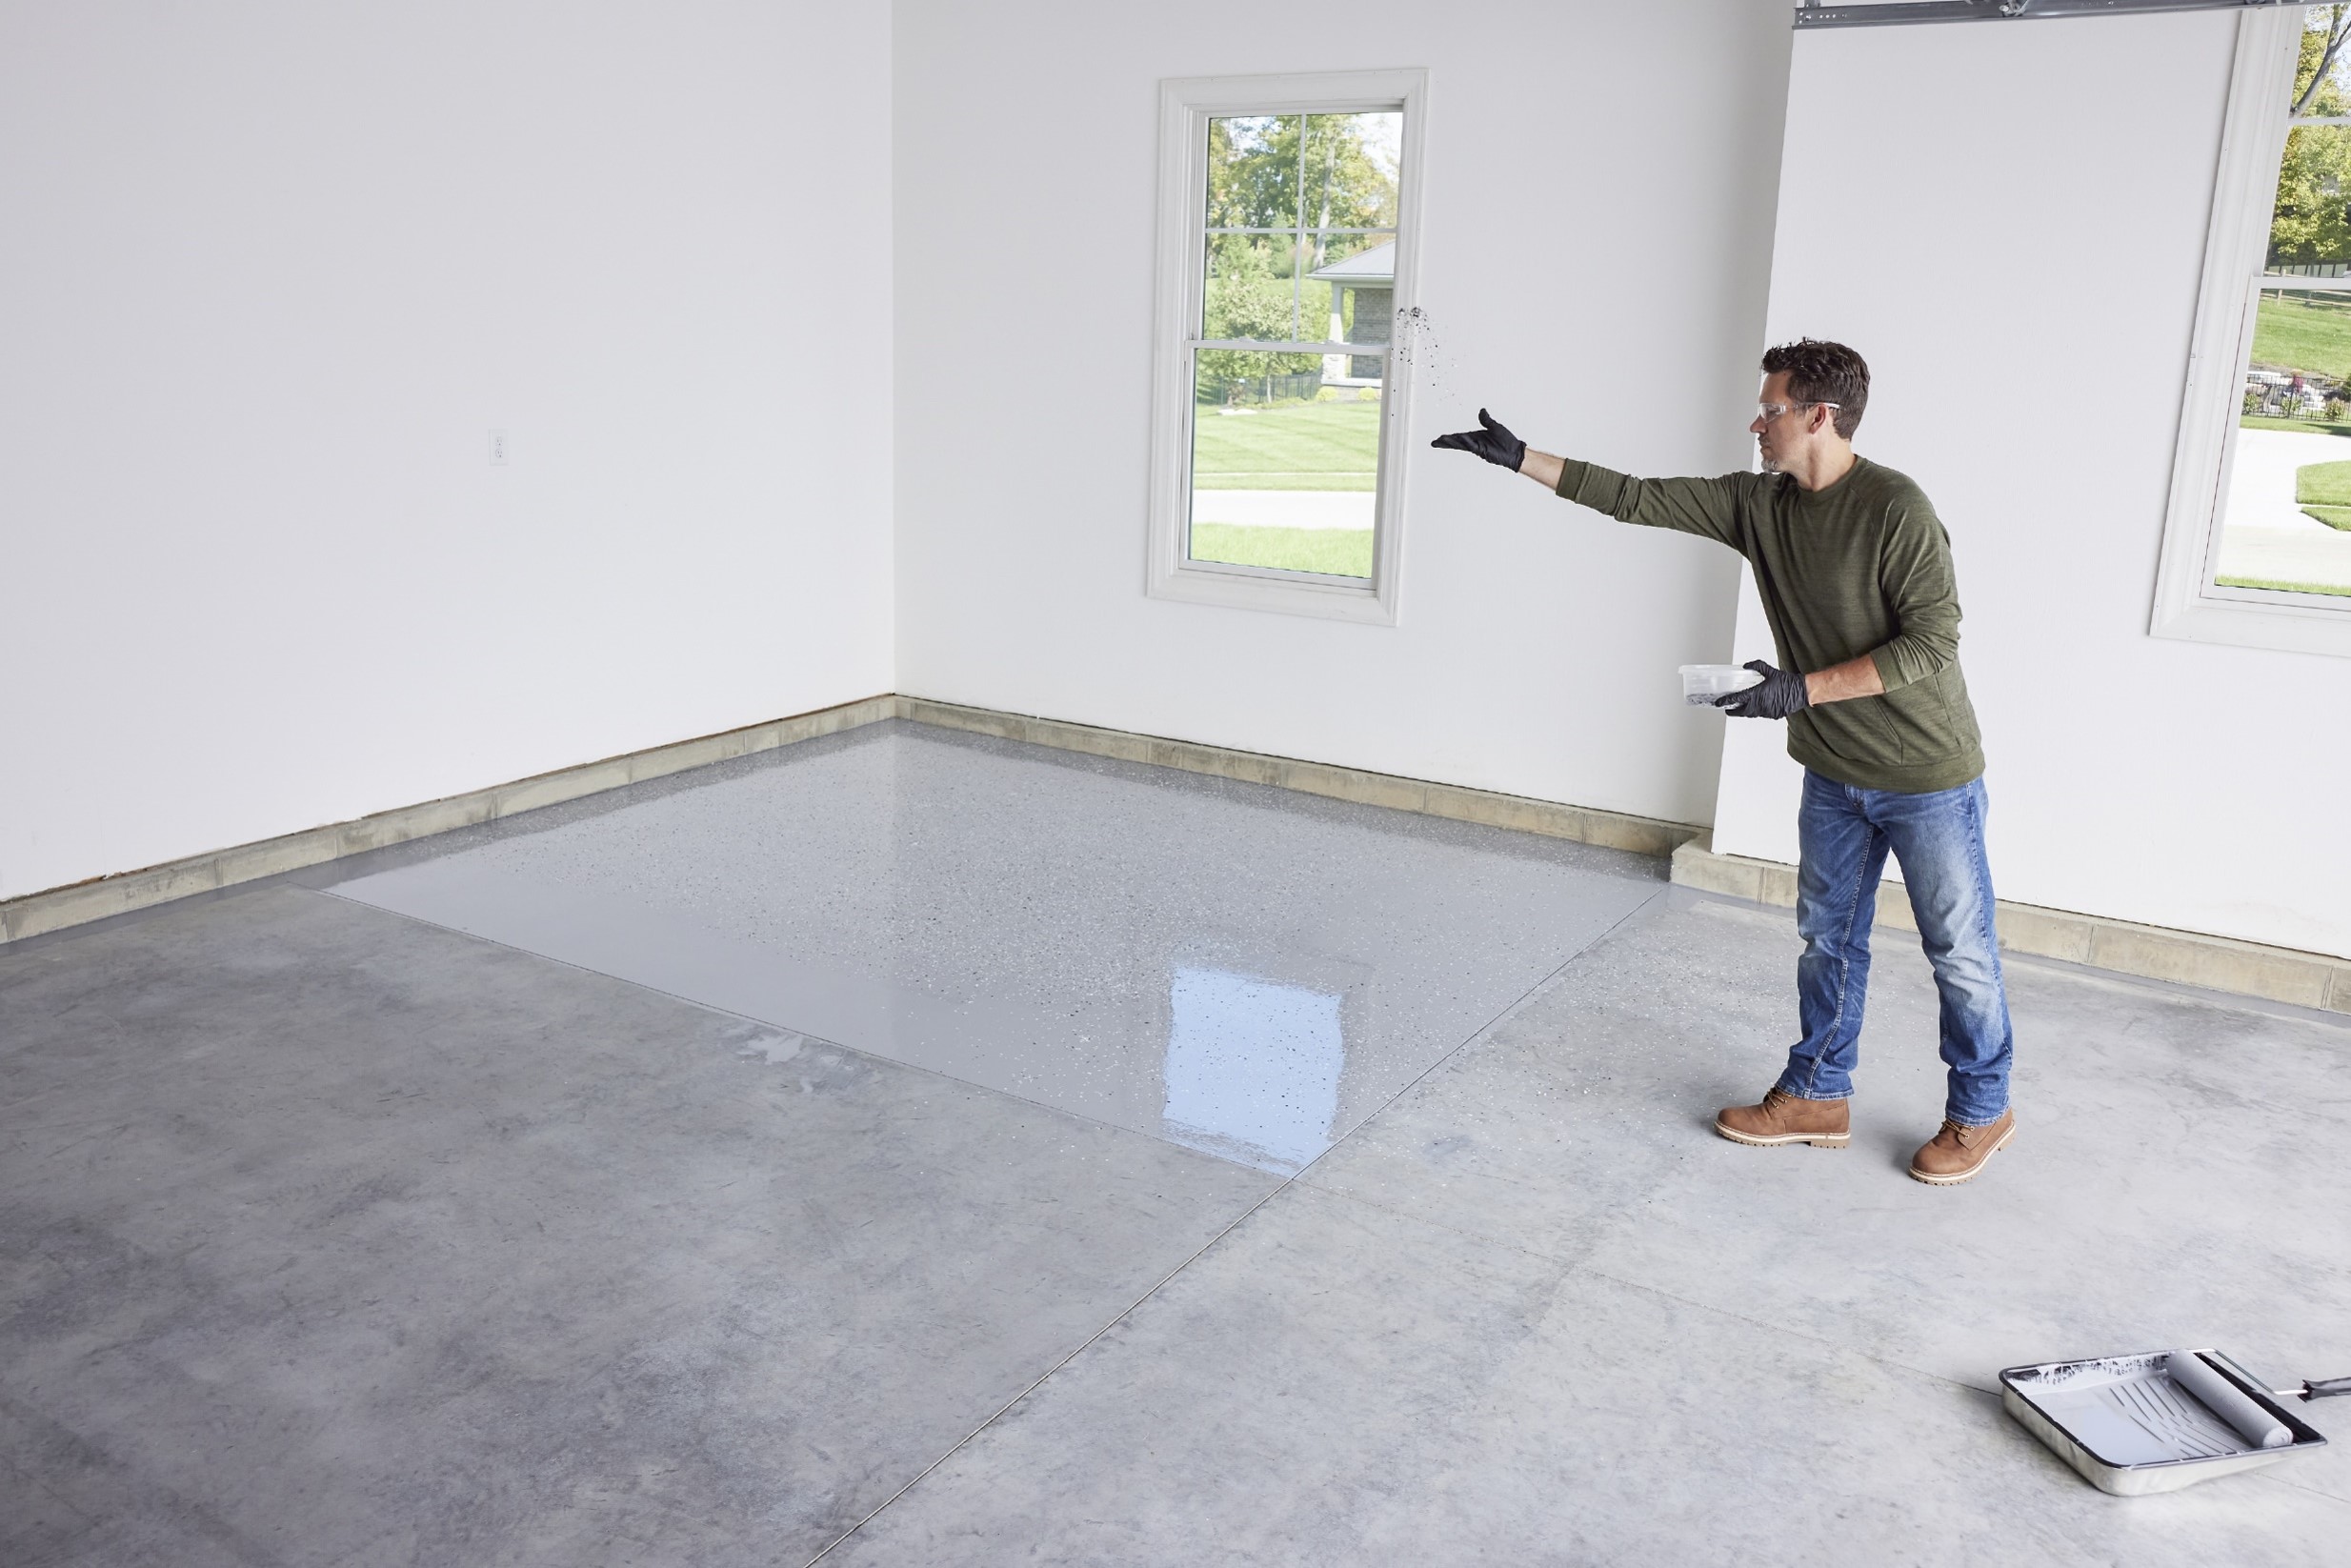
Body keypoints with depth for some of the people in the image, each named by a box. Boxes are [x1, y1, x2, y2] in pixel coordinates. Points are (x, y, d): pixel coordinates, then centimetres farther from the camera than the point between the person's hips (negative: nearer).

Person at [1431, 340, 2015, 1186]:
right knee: (1828, 936, 16)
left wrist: (1806, 688, -28)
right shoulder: (1757, 503, -2)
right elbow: (1637, 498, 0)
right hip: (1835, 773, 7)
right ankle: (1816, 1097, 30)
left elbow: (1932, 641, -23)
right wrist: (1518, 458, -4)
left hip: (1929, 778, -7)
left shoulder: (1894, 508, -22)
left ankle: (1981, 1112, 27)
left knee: (1959, 950, 8)